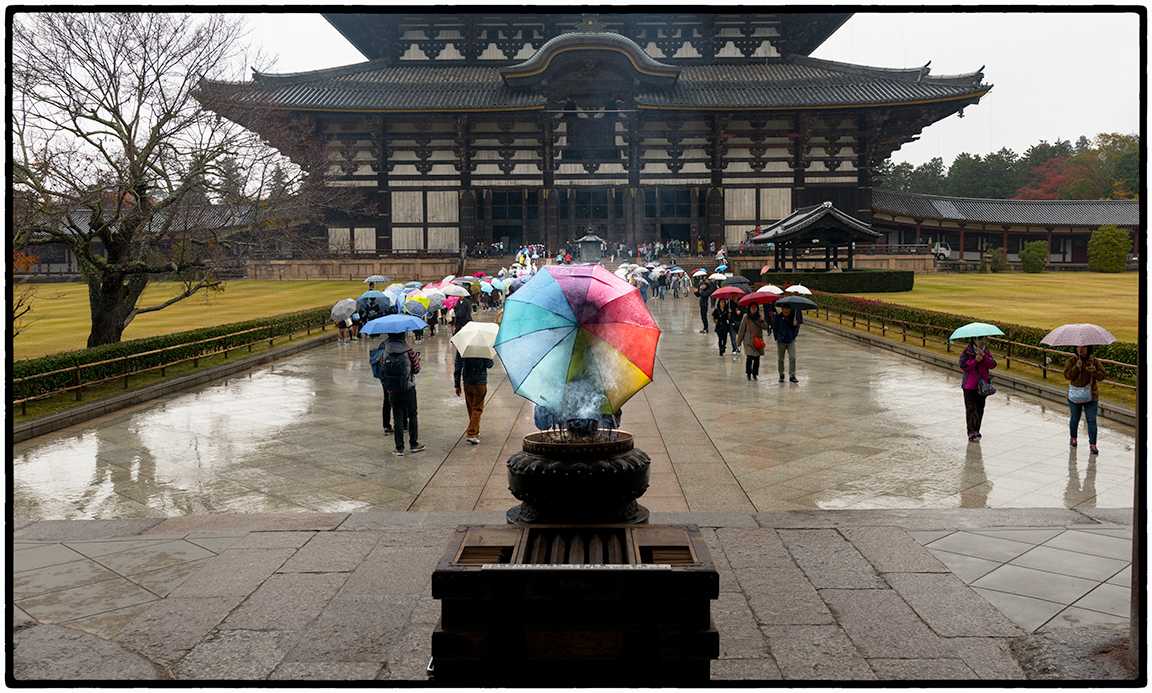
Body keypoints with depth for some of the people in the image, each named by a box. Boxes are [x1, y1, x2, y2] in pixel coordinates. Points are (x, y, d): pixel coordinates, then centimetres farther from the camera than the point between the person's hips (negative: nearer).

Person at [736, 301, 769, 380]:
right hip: (749, 340, -3)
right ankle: (748, 374, -1)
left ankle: (755, 374, 15)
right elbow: (742, 329, 5)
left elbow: (765, 327, 1)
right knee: (750, 357, -13)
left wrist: (763, 321, -19)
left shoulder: (759, 317, 8)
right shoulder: (746, 317, 0)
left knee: (757, 359, 2)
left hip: (758, 341, 3)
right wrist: (739, 341, 7)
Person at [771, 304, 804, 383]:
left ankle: (792, 376, -5)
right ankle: (781, 375, 22)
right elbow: (774, 328, 5)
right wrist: (776, 338, 2)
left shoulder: (793, 315, -2)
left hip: (791, 341, 0)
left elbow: (796, 329, 0)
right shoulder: (777, 317, -6)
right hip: (781, 341, 0)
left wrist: (795, 325, -21)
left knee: (792, 358, -10)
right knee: (780, 359, 6)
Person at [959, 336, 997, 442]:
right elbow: (963, 365, -14)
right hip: (970, 386, -5)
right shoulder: (967, 351, -5)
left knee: (980, 409, 11)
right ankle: (971, 433, -12)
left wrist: (984, 356, -17)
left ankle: (976, 430, 23)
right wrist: (975, 360, -23)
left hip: (982, 385, 5)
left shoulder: (986, 352, 8)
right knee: (971, 409, -9)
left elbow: (992, 365, -3)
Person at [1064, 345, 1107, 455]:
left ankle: (1092, 444, -1)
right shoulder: (1071, 361, 0)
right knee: (1075, 419, 12)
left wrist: (1094, 371, -18)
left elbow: (1103, 375, 2)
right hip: (1074, 396, 0)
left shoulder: (1095, 361, 3)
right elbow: (1067, 375, -9)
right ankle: (1073, 438, 36)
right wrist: (1076, 367, -23)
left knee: (1092, 421, -5)